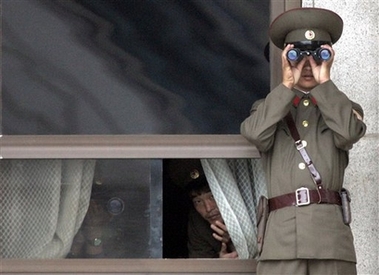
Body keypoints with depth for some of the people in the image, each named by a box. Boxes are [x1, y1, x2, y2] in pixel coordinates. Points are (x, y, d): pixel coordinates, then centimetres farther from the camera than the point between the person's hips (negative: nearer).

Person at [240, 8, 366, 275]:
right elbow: (256, 133, -4)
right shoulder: (269, 108, 21)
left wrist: (324, 82, -1)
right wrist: (287, 85, 0)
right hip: (283, 231, 0)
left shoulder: (342, 108, 20)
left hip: (331, 234, 0)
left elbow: (349, 132, -5)